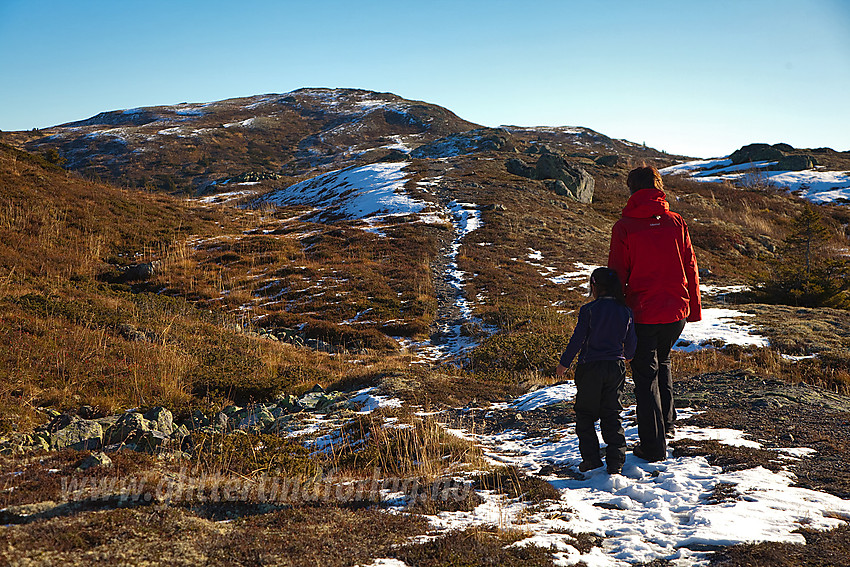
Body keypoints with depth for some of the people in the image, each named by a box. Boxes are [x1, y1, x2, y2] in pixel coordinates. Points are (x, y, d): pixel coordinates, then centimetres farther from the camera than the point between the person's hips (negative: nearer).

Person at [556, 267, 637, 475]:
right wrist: (625, 356, 30)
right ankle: (616, 459, 5)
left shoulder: (588, 310, -10)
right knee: (611, 414, 11)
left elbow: (577, 339, -10)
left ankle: (591, 457, 4)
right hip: (615, 367, 4)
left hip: (591, 367, -4)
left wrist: (564, 363, 2)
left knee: (585, 413, 9)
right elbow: (631, 343, 7)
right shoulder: (625, 311, 2)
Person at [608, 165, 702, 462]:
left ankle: (654, 445, 9)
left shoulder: (624, 227, -9)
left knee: (645, 376, 6)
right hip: (676, 311, 4)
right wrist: (695, 309, 16)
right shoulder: (676, 222, 1)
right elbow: (690, 268, 7)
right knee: (662, 362, 28)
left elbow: (617, 274, -7)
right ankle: (667, 422, 36)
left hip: (643, 313, -4)